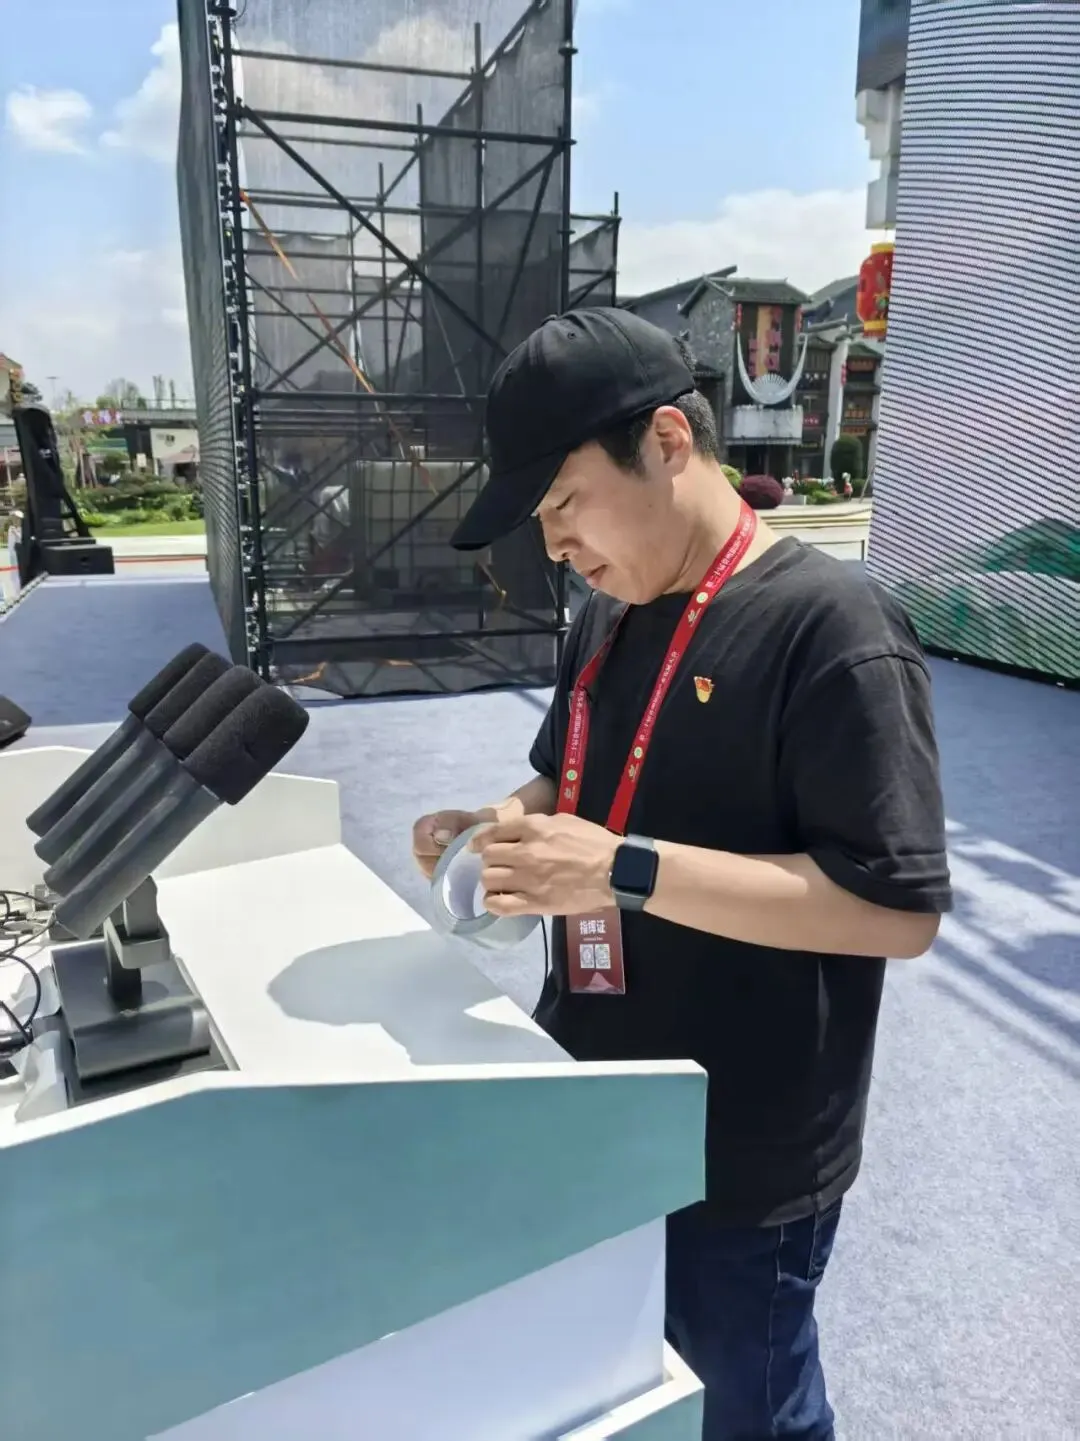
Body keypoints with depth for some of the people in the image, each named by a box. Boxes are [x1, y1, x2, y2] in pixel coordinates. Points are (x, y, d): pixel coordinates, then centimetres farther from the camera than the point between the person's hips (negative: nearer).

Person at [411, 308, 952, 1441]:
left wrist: (627, 872, -31)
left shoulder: (828, 629, -22)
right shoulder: (607, 619, 3)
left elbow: (900, 908, -24)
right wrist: (497, 830, -5)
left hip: (743, 1162, -7)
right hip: (591, 1115, 7)